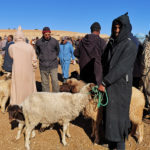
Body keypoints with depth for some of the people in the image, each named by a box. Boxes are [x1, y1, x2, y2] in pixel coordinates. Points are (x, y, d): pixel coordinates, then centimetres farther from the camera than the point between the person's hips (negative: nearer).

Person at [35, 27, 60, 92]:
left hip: (53, 65, -1)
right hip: (43, 66, 1)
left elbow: (57, 51, 15)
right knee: (44, 83, 8)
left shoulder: (54, 41, -3)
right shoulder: (38, 42, -1)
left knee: (55, 81, -6)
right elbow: (37, 52, 17)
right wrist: (41, 57, 10)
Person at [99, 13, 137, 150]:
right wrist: (103, 81, 1)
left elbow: (121, 67, -20)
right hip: (109, 83, 6)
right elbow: (104, 62, 11)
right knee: (110, 112, 11)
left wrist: (104, 82, -21)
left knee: (118, 114, 1)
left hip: (121, 85, -6)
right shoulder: (111, 43, 8)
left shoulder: (130, 46, -12)